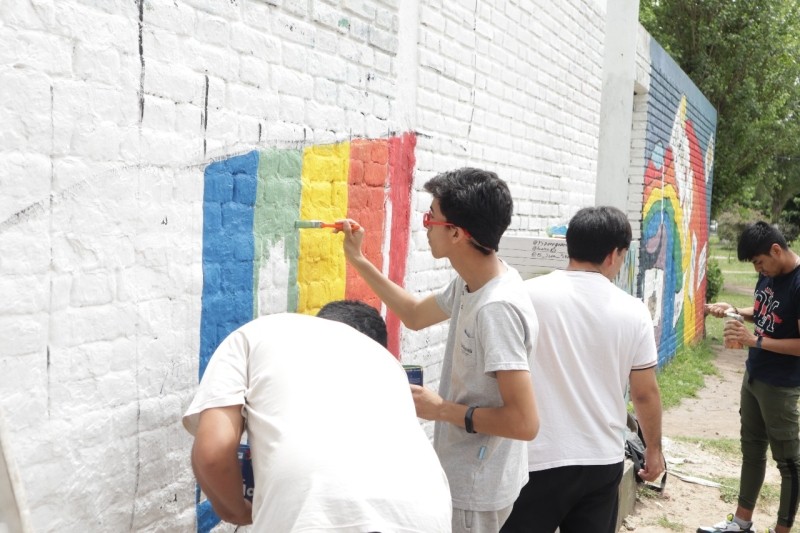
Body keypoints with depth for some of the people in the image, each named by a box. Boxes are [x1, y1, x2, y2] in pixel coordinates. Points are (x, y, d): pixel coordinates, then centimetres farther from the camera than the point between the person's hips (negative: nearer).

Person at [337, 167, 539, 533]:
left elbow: (524, 423, -30)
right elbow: (415, 315, 18)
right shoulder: (470, 283, -2)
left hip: (475, 491, -9)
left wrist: (441, 409, -20)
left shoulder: (497, 308, -30)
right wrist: (357, 260, 14)